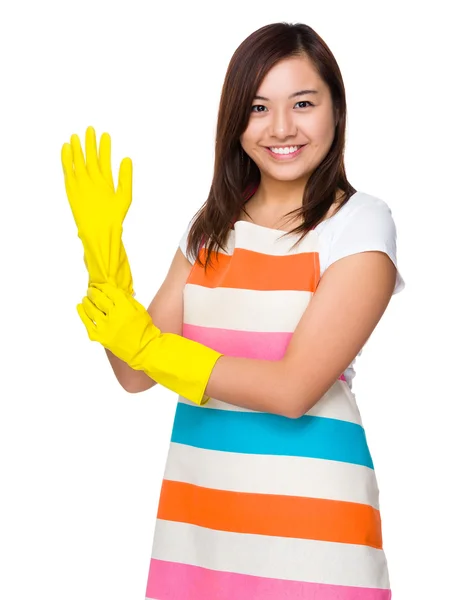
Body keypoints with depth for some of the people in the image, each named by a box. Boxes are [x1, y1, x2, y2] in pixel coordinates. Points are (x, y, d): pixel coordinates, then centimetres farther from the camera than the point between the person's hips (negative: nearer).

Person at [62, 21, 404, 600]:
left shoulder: (360, 224, -8)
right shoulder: (211, 226, 7)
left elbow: (291, 390, -17)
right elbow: (135, 375, 3)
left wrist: (148, 345, -12)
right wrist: (102, 249, -6)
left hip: (308, 509, -4)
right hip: (195, 513, 5)